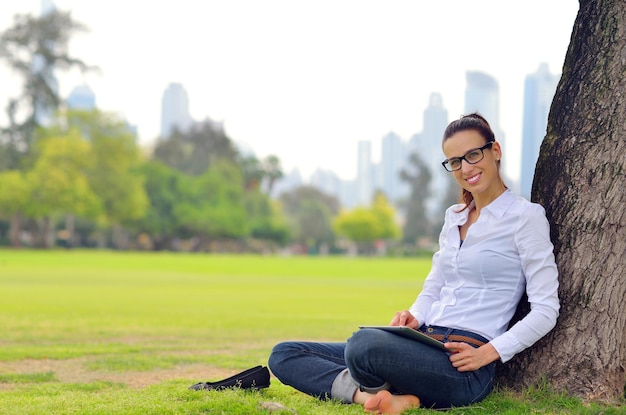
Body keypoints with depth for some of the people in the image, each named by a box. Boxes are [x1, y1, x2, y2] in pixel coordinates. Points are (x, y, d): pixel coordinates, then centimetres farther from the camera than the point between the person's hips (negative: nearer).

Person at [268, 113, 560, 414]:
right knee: (284, 355, -3)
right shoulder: (455, 217, 20)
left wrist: (487, 354, -16)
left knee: (364, 343, -39)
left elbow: (545, 310, -6)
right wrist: (414, 317, 0)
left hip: (465, 366, -9)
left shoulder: (525, 216, -2)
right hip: (425, 343, 9)